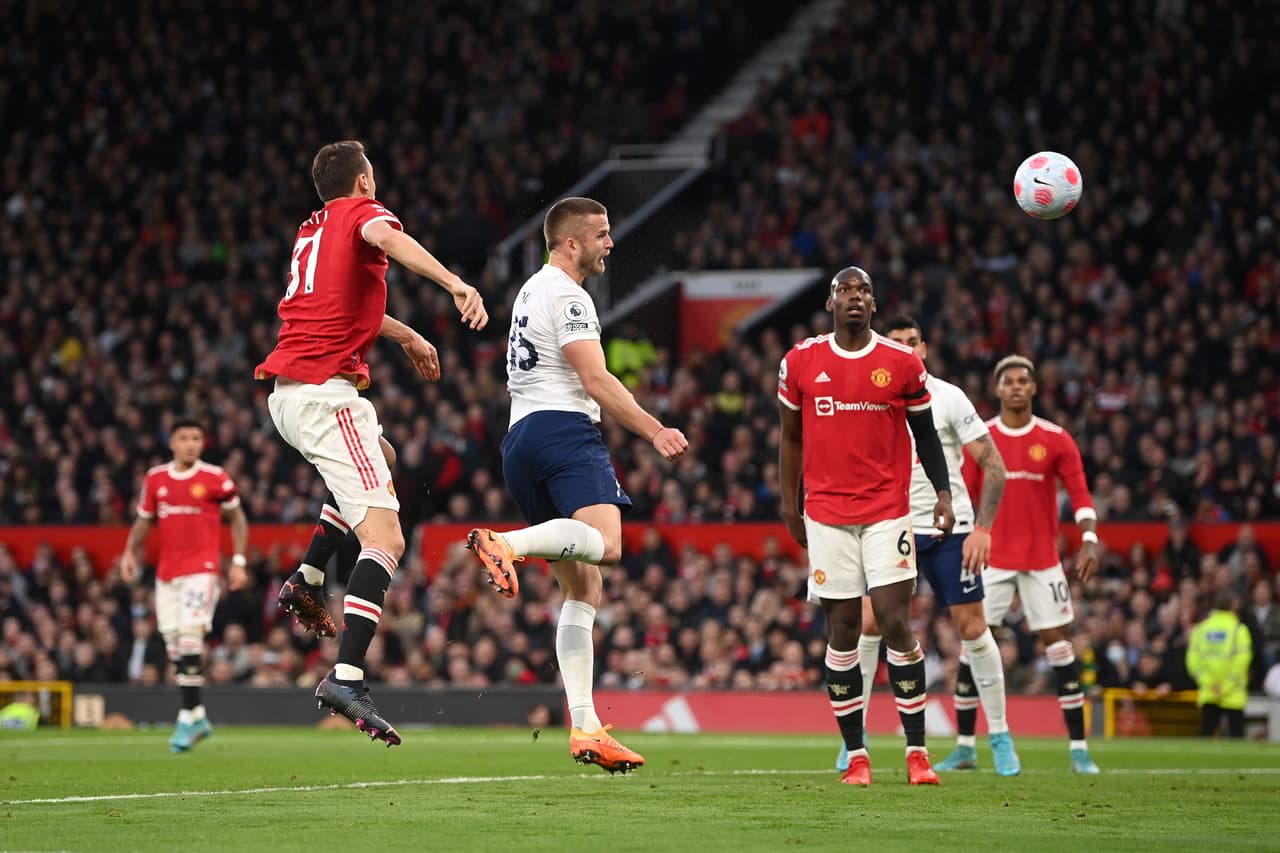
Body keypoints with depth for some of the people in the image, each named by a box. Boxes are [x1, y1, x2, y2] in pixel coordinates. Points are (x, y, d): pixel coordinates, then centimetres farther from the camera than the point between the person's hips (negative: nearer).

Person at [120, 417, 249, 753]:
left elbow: (237, 519, 7)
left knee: (190, 639, -17)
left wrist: (239, 562, 0)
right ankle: (199, 717, 18)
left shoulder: (215, 479, -3)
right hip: (167, 572, 5)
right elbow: (144, 520, 19)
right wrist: (130, 552, 3)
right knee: (174, 646, 6)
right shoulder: (155, 479, 8)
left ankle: (188, 718, -15)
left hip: (202, 570, -5)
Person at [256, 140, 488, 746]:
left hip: (284, 393, 9)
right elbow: (388, 238, -26)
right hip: (326, 392, -9)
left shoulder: (311, 231, 24)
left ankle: (307, 581, 30)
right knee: (386, 541, -15)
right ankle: (346, 676, -31)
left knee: (380, 470, 37)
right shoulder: (362, 212, 0)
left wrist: (407, 336, 54)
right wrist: (456, 285, -40)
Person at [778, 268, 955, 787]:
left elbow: (925, 434, 9)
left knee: (895, 622, -9)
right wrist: (789, 502, 10)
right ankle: (855, 756, 7)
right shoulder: (800, 362, 4)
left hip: (887, 511, -1)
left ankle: (917, 752, -2)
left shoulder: (902, 363, 1)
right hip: (827, 514, 1)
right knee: (842, 629, 1)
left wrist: (943, 493, -1)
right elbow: (791, 437, 13)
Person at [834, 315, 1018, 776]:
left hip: (950, 529, -2)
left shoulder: (948, 398, -5)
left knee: (972, 628, -2)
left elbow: (994, 465, -5)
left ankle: (1000, 738, 11)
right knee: (868, 622, -10)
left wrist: (982, 528, -14)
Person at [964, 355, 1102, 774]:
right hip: (992, 560, 1)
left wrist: (1089, 541, -15)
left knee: (1059, 645, -3)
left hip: (1043, 561, -1)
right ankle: (964, 746, 5)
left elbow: (1080, 493, -1)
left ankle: (1078, 748, 2)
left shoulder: (1056, 440, -1)